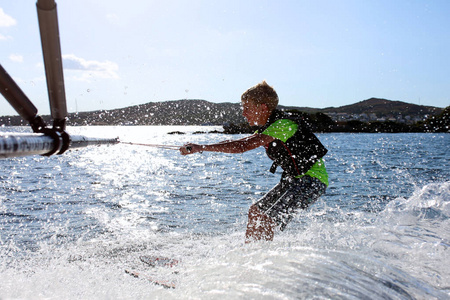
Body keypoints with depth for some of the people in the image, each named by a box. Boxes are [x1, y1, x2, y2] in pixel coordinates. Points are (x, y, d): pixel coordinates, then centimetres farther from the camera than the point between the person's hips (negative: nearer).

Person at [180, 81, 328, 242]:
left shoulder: (282, 125, -24)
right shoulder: (271, 125, 7)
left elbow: (243, 147, -31)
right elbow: (242, 141, 13)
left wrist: (202, 147, -30)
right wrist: (202, 147, 4)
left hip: (312, 180, -10)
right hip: (295, 179, 10)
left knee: (268, 219, -20)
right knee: (256, 211, 11)